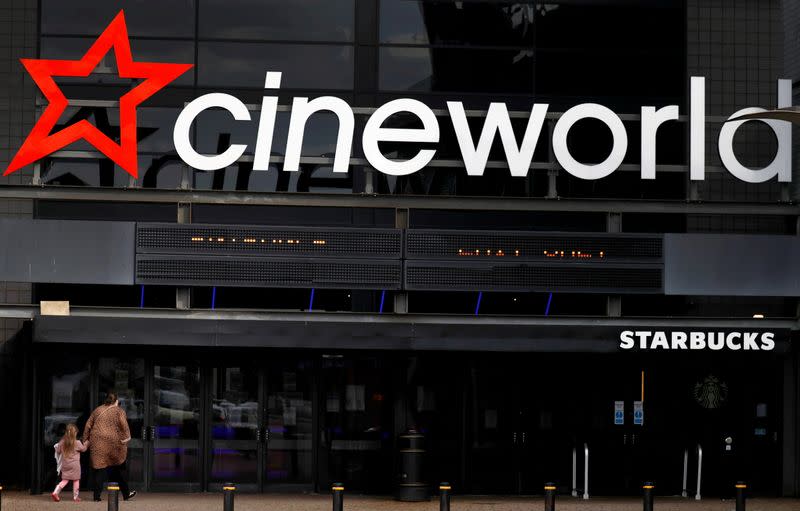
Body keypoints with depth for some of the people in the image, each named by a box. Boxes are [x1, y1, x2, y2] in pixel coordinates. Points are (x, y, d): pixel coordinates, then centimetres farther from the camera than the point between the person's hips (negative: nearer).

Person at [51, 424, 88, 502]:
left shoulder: (62, 442, -2)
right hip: (74, 465, -4)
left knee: (65, 480, 11)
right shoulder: (77, 443, -11)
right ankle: (76, 497, 12)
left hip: (65, 464, 4)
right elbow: (83, 449, 5)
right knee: (76, 480, 9)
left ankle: (55, 492, -5)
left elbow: (58, 451, 7)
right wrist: (85, 444, 25)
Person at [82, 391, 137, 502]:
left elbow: (88, 425, 14)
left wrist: (85, 439, 17)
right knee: (120, 468, 10)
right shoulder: (119, 411, 4)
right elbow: (123, 424, -14)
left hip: (97, 442, 3)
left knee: (99, 468, 4)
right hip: (113, 442, -3)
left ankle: (97, 496, -1)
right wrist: (127, 436, -17)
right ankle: (126, 494, 17)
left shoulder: (97, 410, 16)